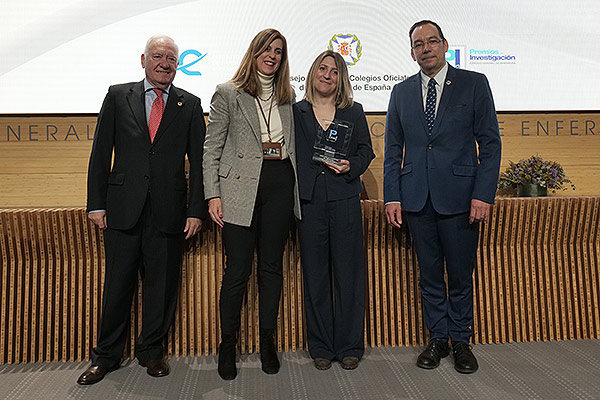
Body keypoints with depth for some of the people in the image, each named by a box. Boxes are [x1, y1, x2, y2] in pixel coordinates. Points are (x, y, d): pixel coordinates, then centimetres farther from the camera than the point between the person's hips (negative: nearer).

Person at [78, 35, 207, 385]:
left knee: (162, 286, 9)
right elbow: (101, 153, 6)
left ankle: (152, 351, 29)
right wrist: (97, 203, 1)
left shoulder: (190, 105, 7)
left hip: (169, 211, 0)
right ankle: (107, 356, 28)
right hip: (123, 209, 0)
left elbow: (198, 161, 3)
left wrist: (196, 210, -4)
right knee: (118, 284, 9)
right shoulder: (118, 96, 8)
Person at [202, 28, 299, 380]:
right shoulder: (227, 94, 4)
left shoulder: (288, 96, 16)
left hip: (280, 184, 4)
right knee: (238, 270, 0)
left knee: (272, 267, 9)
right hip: (241, 187, -3)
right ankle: (228, 346, 19)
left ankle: (268, 342, 23)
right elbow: (212, 149, 0)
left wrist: (299, 189, 8)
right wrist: (213, 195, -8)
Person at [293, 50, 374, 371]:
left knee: (348, 271, 3)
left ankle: (349, 346, 18)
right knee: (315, 274, 6)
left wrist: (351, 166, -10)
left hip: (344, 199, 0)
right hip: (309, 200, 0)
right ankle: (321, 347, 20)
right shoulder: (296, 112, 10)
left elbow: (366, 150, 11)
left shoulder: (353, 112, 11)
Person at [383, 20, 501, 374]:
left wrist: (484, 194, -11)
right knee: (430, 273, 11)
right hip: (417, 197, 3)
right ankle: (438, 339, 28)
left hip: (459, 195, -2)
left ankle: (461, 341, 27)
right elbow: (393, 149, 10)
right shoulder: (401, 92, 11)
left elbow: (490, 143, -1)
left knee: (461, 274, 7)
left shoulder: (474, 83, 3)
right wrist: (392, 196, 2)